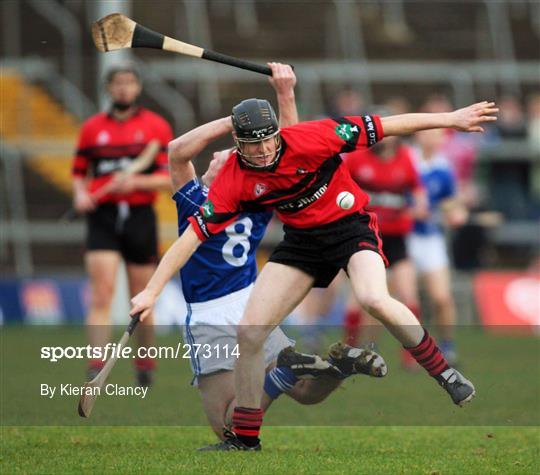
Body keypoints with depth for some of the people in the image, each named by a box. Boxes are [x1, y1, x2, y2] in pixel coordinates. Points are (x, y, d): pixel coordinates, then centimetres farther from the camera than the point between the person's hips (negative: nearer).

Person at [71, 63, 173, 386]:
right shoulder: (92, 128, 9)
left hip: (140, 217, 0)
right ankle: (96, 371, -19)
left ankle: (145, 365, 28)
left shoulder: (156, 126, 3)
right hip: (102, 218, 0)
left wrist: (136, 182, -19)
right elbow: (79, 171, 18)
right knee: (102, 295, -14)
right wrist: (80, 194, -3)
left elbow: (169, 178, -3)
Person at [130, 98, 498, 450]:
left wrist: (450, 119, -18)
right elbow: (192, 236, -14)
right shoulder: (233, 180, -16)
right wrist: (151, 291, -20)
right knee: (249, 332, -6)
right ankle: (245, 438, 9)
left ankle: (444, 372, -12)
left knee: (374, 299, -34)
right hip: (302, 239, 4)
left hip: (351, 226, -4)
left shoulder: (308, 138, -24)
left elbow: (382, 126, -20)